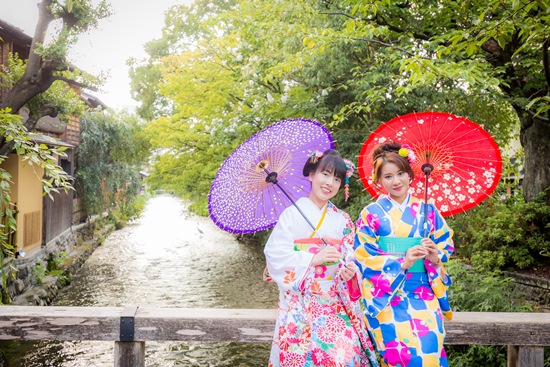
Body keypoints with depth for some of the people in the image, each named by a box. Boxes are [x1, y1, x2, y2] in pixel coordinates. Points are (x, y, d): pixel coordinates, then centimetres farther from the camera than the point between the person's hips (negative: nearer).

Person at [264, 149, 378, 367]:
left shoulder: (343, 220, 8)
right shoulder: (292, 213, -4)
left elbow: (350, 259, 7)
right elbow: (275, 254, -11)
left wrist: (349, 271, -15)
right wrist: (313, 258, -17)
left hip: (334, 302, 3)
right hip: (298, 301, -2)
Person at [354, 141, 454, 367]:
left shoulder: (427, 211, 6)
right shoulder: (371, 213, -2)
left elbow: (446, 243, 11)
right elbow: (364, 259, -6)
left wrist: (435, 256, -11)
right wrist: (403, 262, -18)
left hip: (423, 292, 3)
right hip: (386, 294, -2)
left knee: (430, 348, -14)